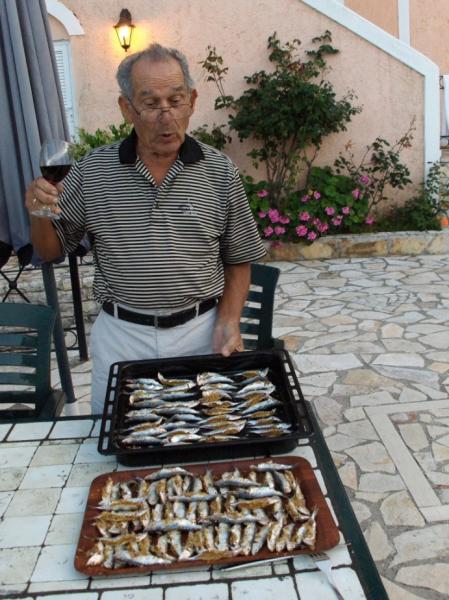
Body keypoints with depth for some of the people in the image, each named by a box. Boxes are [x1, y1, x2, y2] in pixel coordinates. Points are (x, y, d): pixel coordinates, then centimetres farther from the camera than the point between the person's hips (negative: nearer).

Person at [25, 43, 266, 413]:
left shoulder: (220, 172, -5)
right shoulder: (93, 170, -3)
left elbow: (239, 261, 4)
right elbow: (51, 251, 5)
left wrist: (228, 321, -9)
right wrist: (39, 214, -15)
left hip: (199, 332, 0)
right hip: (120, 335, 1)